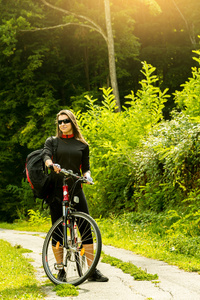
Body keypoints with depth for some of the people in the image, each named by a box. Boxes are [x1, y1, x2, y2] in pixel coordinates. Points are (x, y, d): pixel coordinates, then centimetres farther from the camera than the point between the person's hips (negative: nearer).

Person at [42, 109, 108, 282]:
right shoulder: (52, 141, 8)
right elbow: (46, 156, -10)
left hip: (76, 190, 1)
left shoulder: (82, 145, 12)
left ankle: (93, 270, -2)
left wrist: (87, 176, -10)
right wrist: (51, 164, -32)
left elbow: (85, 167, 12)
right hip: (56, 190, -1)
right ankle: (61, 270, 12)